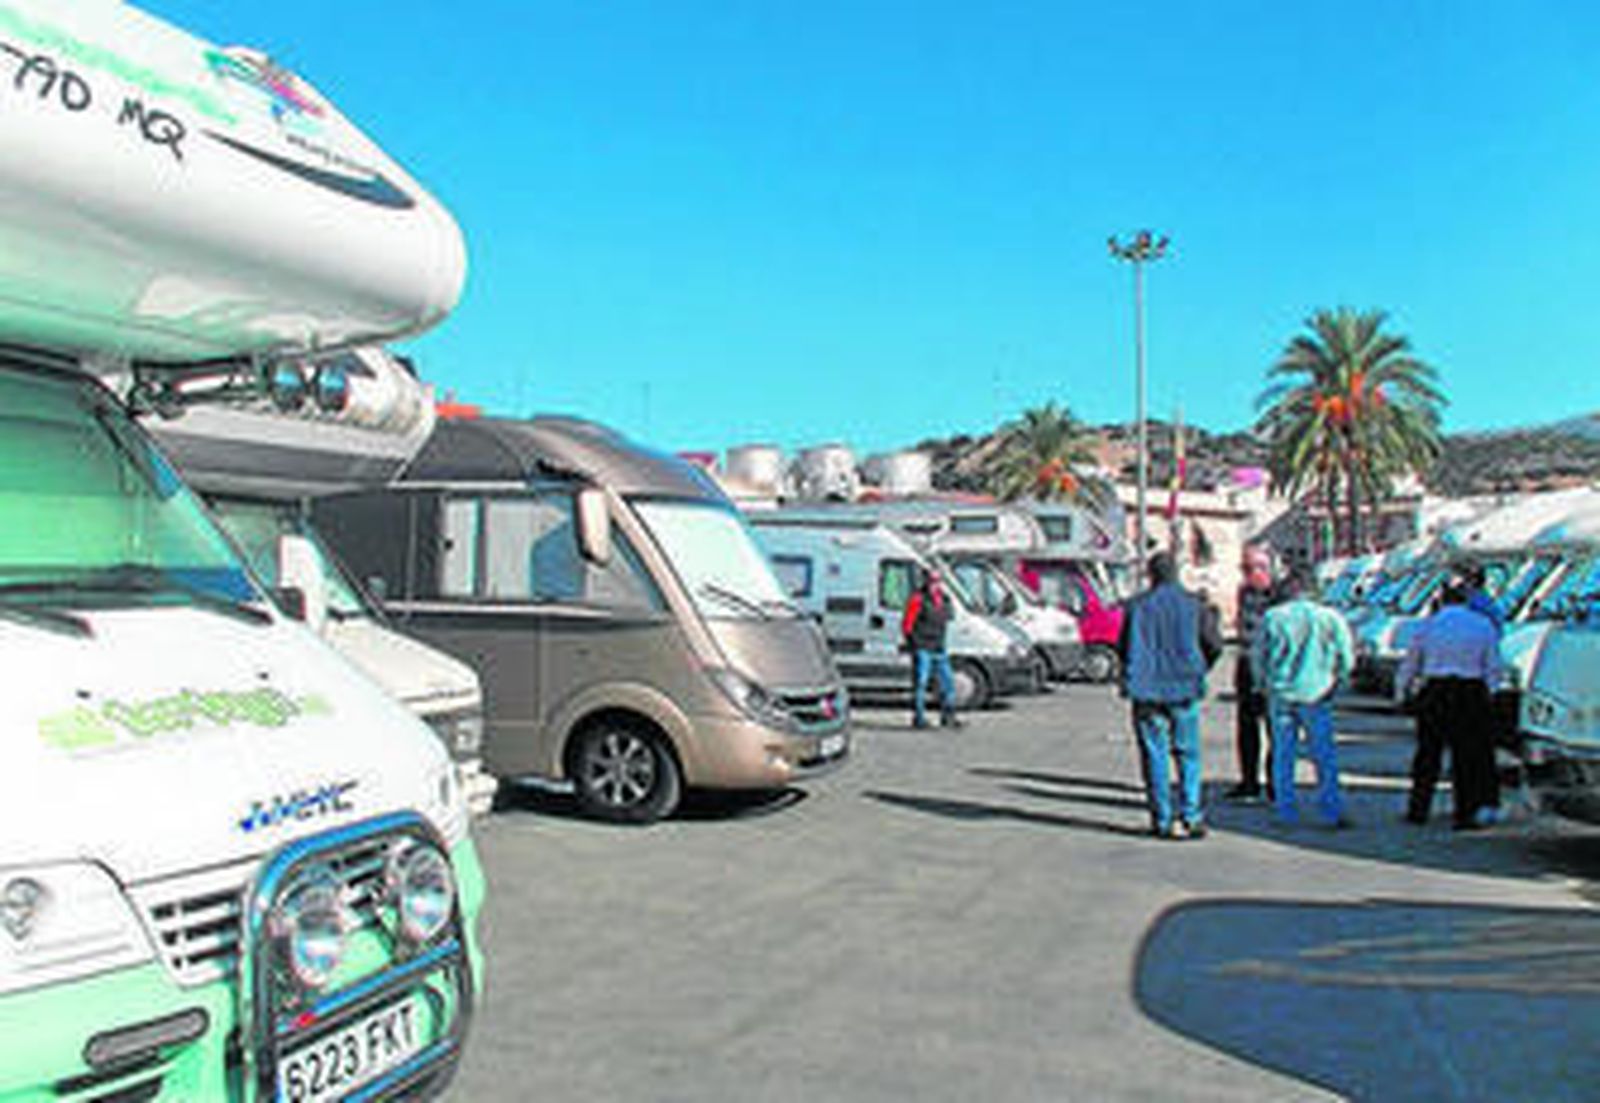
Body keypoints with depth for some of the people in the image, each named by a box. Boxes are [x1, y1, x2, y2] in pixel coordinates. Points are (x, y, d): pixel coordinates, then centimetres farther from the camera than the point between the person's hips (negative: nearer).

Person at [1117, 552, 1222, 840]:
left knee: (1155, 755, 5)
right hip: (1184, 689, 0)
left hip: (1147, 690, 0)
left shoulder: (1137, 606, -1)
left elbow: (1123, 647, 1)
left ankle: (1163, 820, 7)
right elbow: (1214, 644, 2)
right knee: (1188, 754, 9)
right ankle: (1190, 817, 4)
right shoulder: (1192, 604, 0)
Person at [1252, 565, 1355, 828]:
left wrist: (1264, 684, 17)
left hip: (1280, 694, 1)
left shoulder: (1271, 617, -2)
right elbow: (1346, 657, 0)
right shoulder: (1328, 617, -3)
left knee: (1283, 755, 8)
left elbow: (1257, 655, 4)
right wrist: (1334, 681, 14)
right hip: (1316, 695, -1)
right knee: (1325, 755, 5)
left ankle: (1286, 812, 11)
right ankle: (1332, 812, 4)